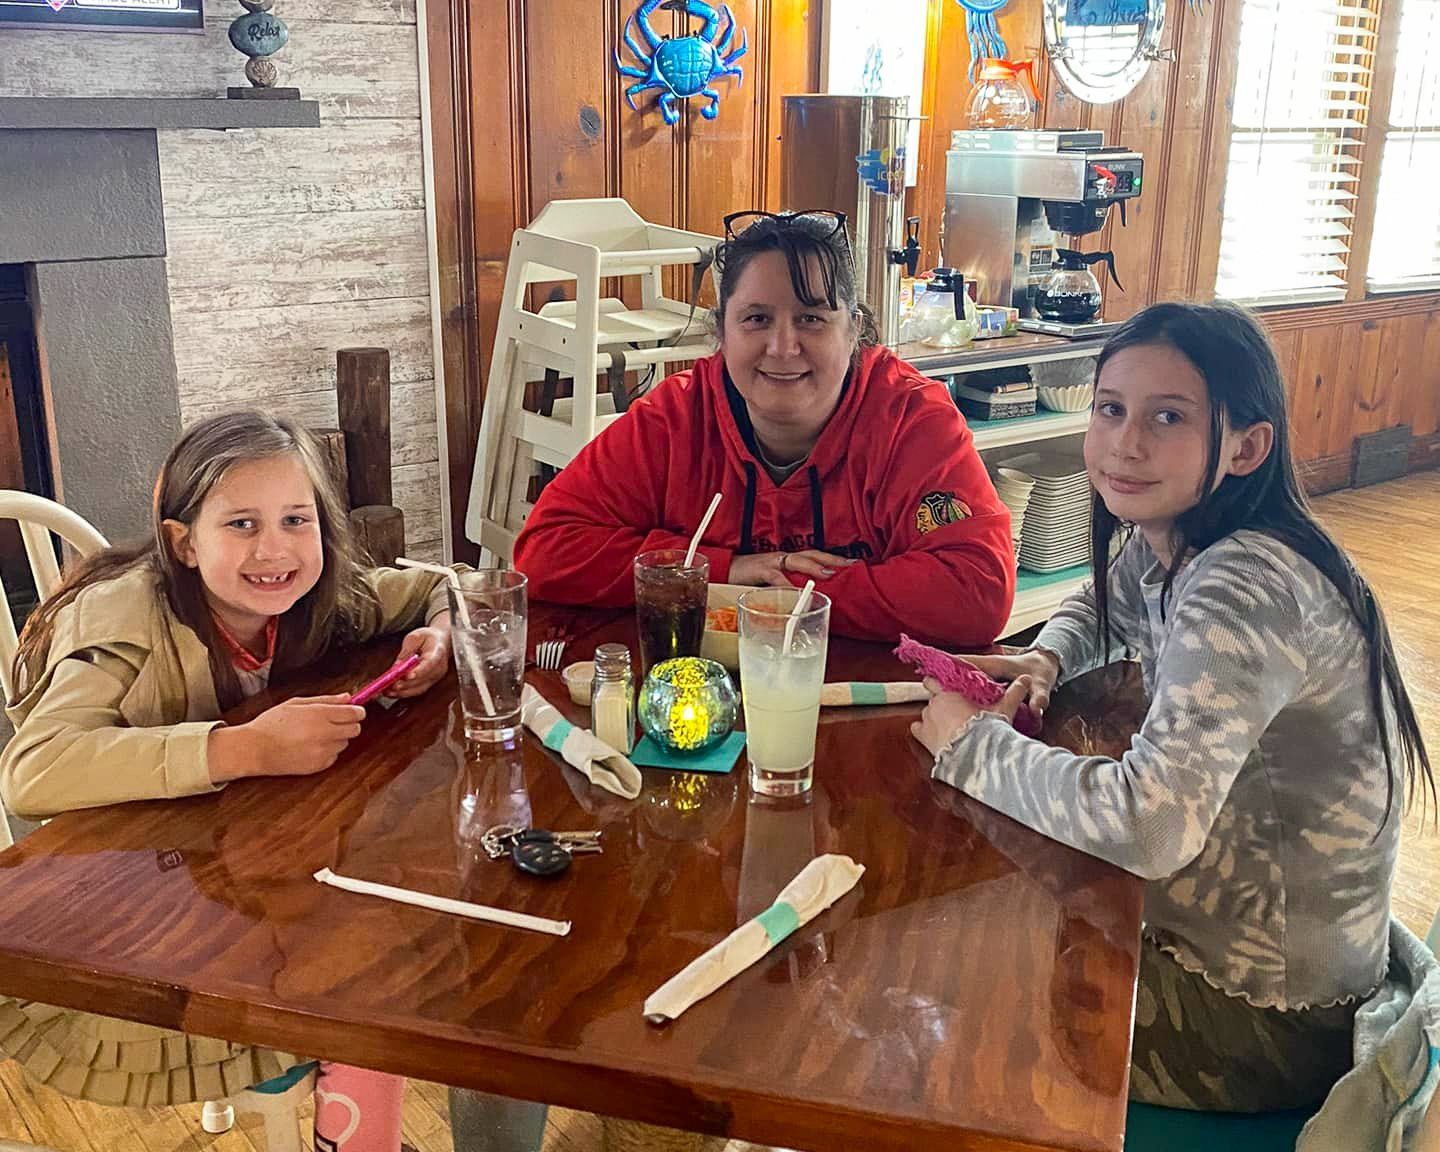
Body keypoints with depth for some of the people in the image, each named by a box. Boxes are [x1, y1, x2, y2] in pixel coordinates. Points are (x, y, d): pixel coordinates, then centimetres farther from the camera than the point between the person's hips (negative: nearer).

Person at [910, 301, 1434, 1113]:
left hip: (1261, 1016, -8)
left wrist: (974, 743, -23)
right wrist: (1045, 662, -1)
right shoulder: (1164, 546, -2)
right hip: (1202, 918, 8)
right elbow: (1101, 607, 22)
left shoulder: (1246, 591, -30)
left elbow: (1145, 825, -39)